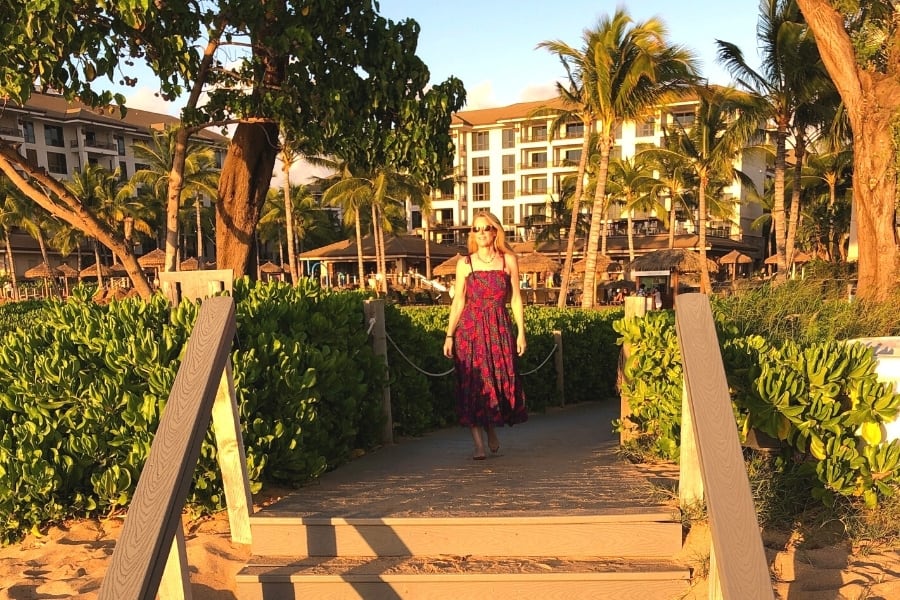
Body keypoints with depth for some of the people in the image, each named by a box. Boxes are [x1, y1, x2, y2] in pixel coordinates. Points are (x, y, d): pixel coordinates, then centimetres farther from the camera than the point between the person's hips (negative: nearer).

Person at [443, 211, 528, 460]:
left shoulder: (508, 260, 5)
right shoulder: (465, 264, 4)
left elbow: (516, 298, 6)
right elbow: (458, 301, 3)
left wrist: (521, 332, 1)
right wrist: (449, 335, 0)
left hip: (500, 328, 1)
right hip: (470, 328, -1)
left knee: (501, 380, 3)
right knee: (472, 383, -2)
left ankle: (492, 429, 30)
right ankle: (478, 443, 4)